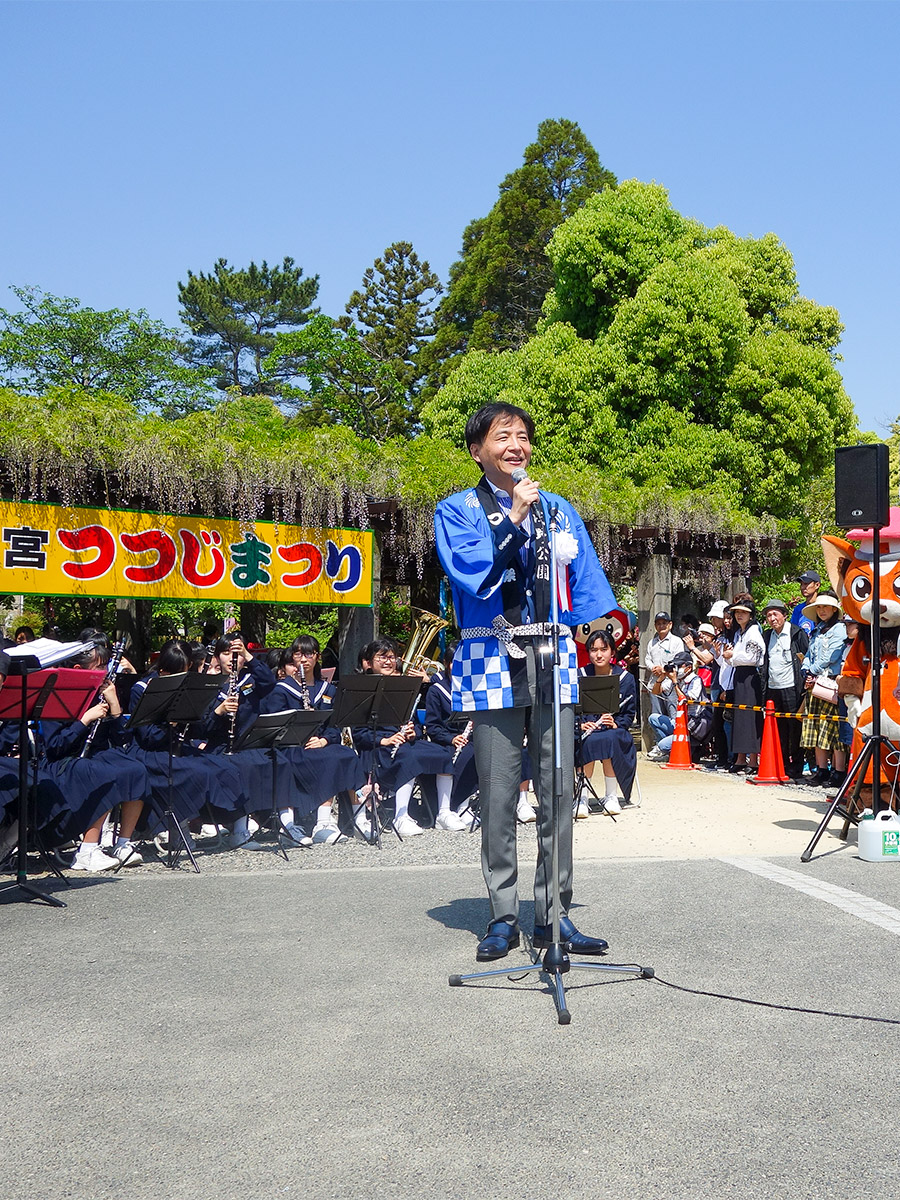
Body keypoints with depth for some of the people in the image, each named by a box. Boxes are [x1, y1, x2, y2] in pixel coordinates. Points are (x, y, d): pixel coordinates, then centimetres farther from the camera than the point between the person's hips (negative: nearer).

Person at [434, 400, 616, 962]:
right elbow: (470, 574, -10)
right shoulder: (458, 510, 7)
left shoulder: (560, 511, 17)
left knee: (560, 792, 3)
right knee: (498, 796, 1)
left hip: (554, 662, 3)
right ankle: (504, 917, 13)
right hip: (493, 662, -3)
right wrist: (513, 519, -13)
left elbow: (590, 591, 14)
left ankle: (555, 915, 12)